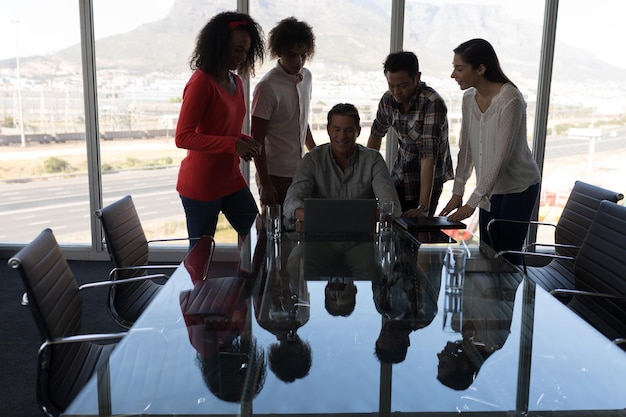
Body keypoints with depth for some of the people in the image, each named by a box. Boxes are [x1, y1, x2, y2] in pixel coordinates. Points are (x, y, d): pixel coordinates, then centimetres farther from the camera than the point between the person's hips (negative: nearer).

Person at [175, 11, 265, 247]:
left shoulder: (236, 82, 9)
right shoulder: (201, 82, -16)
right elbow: (183, 137, -21)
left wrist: (245, 141, -1)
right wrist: (233, 145, -25)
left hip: (231, 179, 8)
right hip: (201, 184, -8)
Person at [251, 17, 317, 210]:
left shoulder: (306, 76, 5)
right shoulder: (267, 87, -16)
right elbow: (257, 139, -13)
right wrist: (265, 184, -14)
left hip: (300, 172, 6)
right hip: (276, 177, -6)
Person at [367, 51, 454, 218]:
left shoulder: (433, 103, -25)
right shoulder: (388, 99, -7)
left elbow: (429, 155, -31)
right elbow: (376, 133, 12)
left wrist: (423, 207, -35)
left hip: (428, 178, -5)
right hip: (399, 176, 5)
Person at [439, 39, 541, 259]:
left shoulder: (510, 100, -23)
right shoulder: (469, 98, -2)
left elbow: (501, 158, -25)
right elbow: (465, 148, 3)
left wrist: (471, 203, -25)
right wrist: (457, 192, -2)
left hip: (518, 188, -6)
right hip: (490, 187, 6)